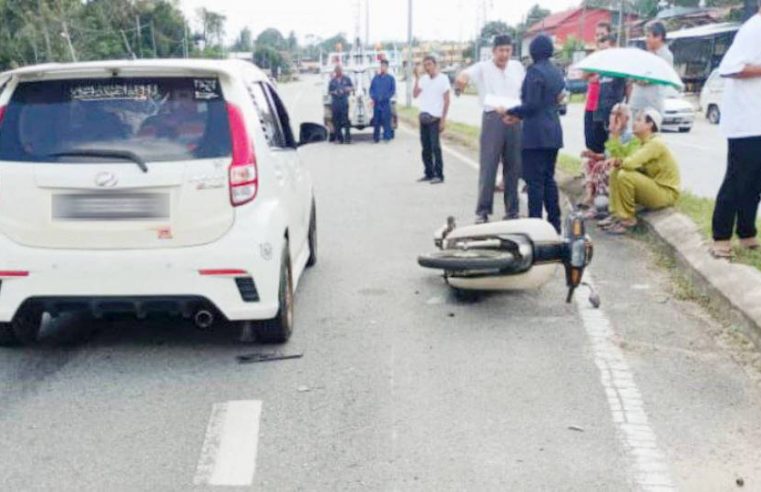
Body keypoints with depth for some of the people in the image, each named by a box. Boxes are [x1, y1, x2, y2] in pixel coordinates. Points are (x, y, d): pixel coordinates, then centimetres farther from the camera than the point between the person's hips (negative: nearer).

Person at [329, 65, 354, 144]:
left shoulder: (346, 79, 9)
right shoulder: (332, 80, 11)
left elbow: (352, 87, 14)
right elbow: (329, 90, 15)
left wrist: (349, 88, -8)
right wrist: (334, 92, -6)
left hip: (344, 101, -2)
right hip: (335, 102, 2)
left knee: (345, 119, -9)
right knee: (336, 121, 0)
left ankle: (348, 138, -8)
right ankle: (339, 138, 6)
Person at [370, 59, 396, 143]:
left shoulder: (390, 78, 3)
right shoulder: (376, 78, 13)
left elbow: (393, 90, 0)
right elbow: (371, 88, 15)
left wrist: (385, 97, -10)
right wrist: (373, 97, -1)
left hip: (385, 103, -3)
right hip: (376, 103, 3)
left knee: (386, 120, -8)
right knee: (376, 120, 5)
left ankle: (387, 136, -5)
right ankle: (376, 137, 11)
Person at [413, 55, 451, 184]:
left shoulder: (443, 79, -4)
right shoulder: (423, 79, 10)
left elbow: (446, 100, -6)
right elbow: (415, 95, 1)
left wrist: (443, 120, -11)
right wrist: (417, 79, -5)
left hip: (435, 118, -5)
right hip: (423, 117, 5)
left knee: (435, 147, -7)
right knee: (426, 148, 8)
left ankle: (439, 175, -3)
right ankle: (429, 173, 15)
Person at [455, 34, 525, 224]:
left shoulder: (518, 67, 13)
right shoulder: (483, 68, 0)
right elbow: (466, 74, -18)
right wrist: (461, 78, -42)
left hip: (514, 120, 4)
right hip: (493, 118, -4)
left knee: (513, 166, 7)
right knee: (488, 166, -5)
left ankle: (512, 210, 16)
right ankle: (483, 211, -1)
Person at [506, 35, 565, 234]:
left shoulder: (535, 71, -12)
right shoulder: (556, 71, 13)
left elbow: (532, 104, -18)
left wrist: (511, 112, -4)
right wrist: (519, 114, 18)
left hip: (536, 134, -8)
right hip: (554, 132, 8)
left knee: (535, 180, -3)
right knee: (549, 178, 14)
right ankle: (554, 223, 16)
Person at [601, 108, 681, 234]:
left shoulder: (655, 143, -21)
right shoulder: (645, 142, 9)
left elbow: (631, 163, -31)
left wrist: (619, 162, -11)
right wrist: (618, 162, -13)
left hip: (666, 193, -9)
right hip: (653, 186, 9)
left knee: (625, 176, -26)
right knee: (616, 173, 4)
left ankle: (628, 219, -13)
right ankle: (617, 214, 0)